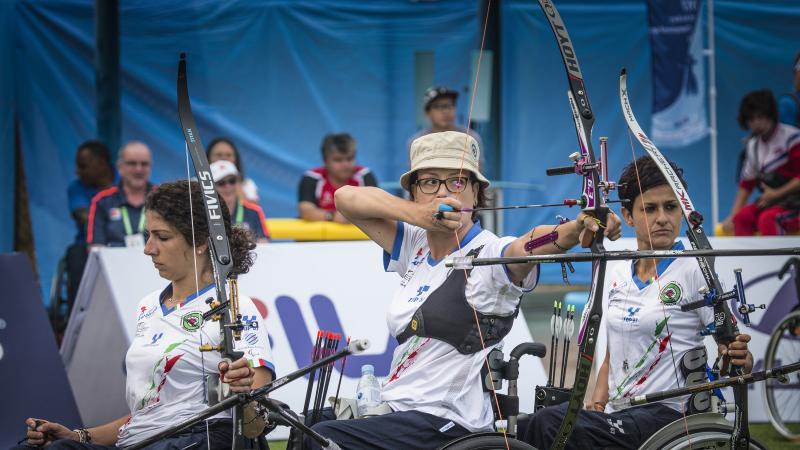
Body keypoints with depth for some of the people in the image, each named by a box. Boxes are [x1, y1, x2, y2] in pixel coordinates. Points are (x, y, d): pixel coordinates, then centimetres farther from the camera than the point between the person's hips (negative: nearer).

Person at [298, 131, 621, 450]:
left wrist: (578, 228, -54)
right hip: (399, 414, 8)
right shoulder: (416, 246, 10)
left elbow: (529, 246, -32)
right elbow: (347, 198, 2)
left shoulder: (489, 254, -11)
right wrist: (417, 214, -16)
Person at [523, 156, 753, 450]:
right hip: (616, 417, 6)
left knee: (548, 424, -27)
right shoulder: (616, 277, 14)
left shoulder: (694, 272, -4)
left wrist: (739, 358, -28)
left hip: (666, 417, -6)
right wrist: (596, 405, 2)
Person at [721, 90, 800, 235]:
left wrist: (776, 194, -16)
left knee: (767, 219, -32)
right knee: (742, 217, -18)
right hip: (770, 201, 6)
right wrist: (733, 217, 4)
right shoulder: (753, 146, 12)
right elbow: (746, 185, 14)